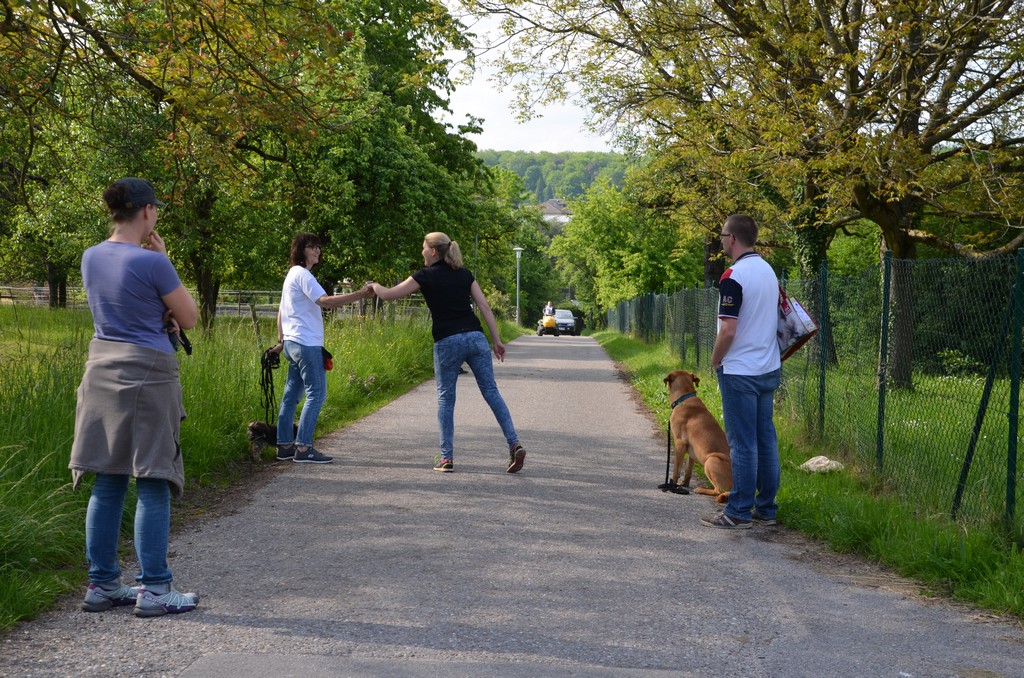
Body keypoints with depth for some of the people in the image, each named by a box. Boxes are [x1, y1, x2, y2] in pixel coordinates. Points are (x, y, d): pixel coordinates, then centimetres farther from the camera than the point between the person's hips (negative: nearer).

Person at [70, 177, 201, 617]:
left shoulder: (91, 258, 6)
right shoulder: (151, 263, -15)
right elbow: (189, 318, -4)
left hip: (102, 370, 7)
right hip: (147, 373, -7)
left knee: (107, 484, 11)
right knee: (152, 485, -1)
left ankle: (102, 585, 16)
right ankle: (154, 589, 2)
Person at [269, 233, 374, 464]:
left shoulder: (292, 275, 20)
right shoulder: (302, 274, -12)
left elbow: (281, 312, 24)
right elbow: (325, 301, -25)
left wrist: (281, 341, 26)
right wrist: (360, 295, -30)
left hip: (292, 343, 10)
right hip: (306, 343, -10)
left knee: (291, 395, 10)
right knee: (316, 394, -9)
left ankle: (285, 446, 13)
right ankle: (303, 448, -10)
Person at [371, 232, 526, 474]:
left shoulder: (426, 275, 2)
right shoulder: (464, 274, 14)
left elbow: (388, 295, 5)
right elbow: (484, 306, 8)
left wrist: (375, 286, 26)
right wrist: (496, 340, 10)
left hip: (447, 342, -3)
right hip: (475, 337, 4)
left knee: (445, 398, 7)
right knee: (491, 392, 5)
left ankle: (446, 458, 6)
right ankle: (514, 444, -5)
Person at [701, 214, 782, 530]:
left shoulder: (734, 276, -17)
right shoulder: (769, 271, 10)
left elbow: (728, 330, -21)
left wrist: (715, 361, -4)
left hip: (740, 372, -8)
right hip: (769, 369, 8)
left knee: (742, 443, -3)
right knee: (766, 440, 10)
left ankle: (739, 512, 2)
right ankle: (766, 508, 16)